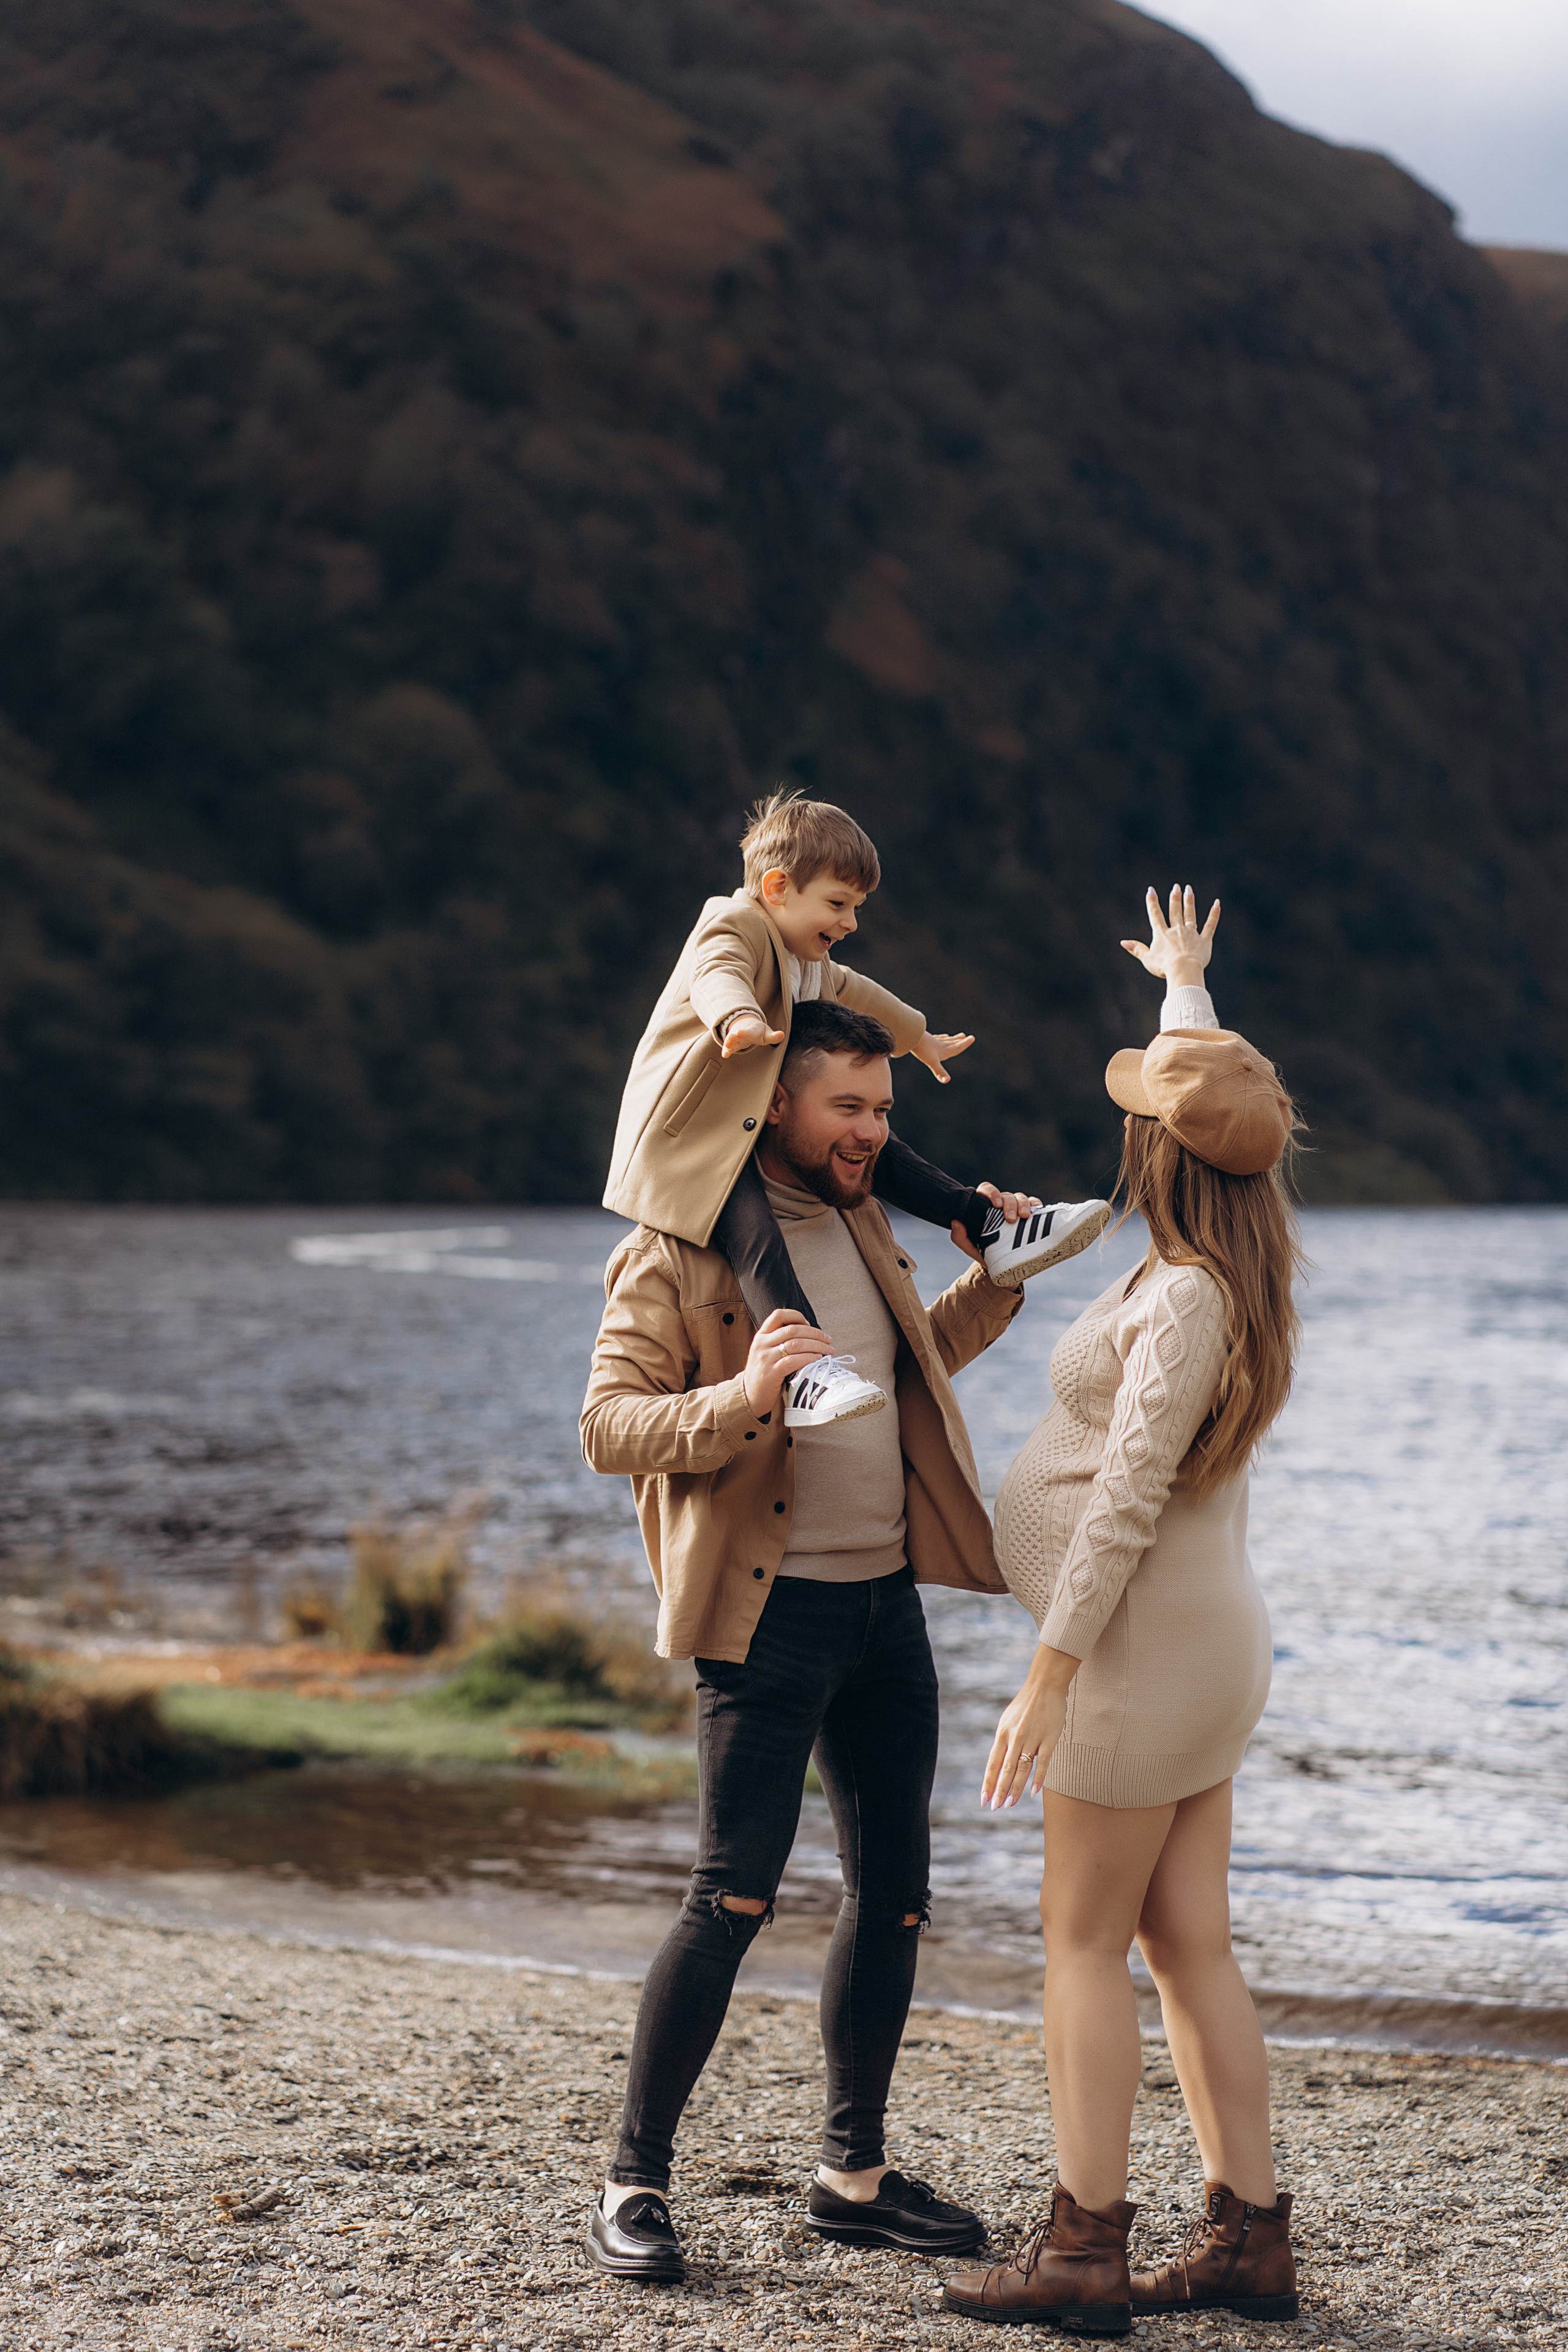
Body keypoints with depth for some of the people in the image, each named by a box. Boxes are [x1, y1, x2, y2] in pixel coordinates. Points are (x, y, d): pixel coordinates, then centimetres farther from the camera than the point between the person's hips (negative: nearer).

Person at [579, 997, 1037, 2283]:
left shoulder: (860, 1224, 14)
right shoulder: (678, 1254, -9)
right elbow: (607, 1426, -15)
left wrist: (995, 1279, 18)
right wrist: (740, 1396, -30)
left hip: (887, 1598, 8)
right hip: (769, 1612, -8)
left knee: (895, 1891, 10)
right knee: (735, 1898, -11)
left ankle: (855, 2173, 22)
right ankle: (634, 2184, -1)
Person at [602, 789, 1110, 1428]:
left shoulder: (809, 965, 19)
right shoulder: (733, 928, -13)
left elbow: (854, 994, 37)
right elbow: (717, 978, -36)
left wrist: (918, 1038, 53)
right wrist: (740, 1018, -60)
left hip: (758, 1127, 10)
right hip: (690, 1139, -10)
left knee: (871, 1151, 7)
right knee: (753, 1231, -31)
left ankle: (995, 1230, 15)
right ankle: (805, 1372, -50)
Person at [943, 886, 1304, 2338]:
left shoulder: (1185, 1302, -20)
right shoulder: (1243, 1268, 6)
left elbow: (1127, 1499, -23)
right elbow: (1214, 1108, 27)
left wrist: (1049, 1671, -23)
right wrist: (1186, 990, 43)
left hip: (1146, 1638, -9)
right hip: (1205, 1638, 9)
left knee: (1085, 1940, -4)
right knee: (1189, 1945, 9)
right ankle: (1250, 2235, 11)